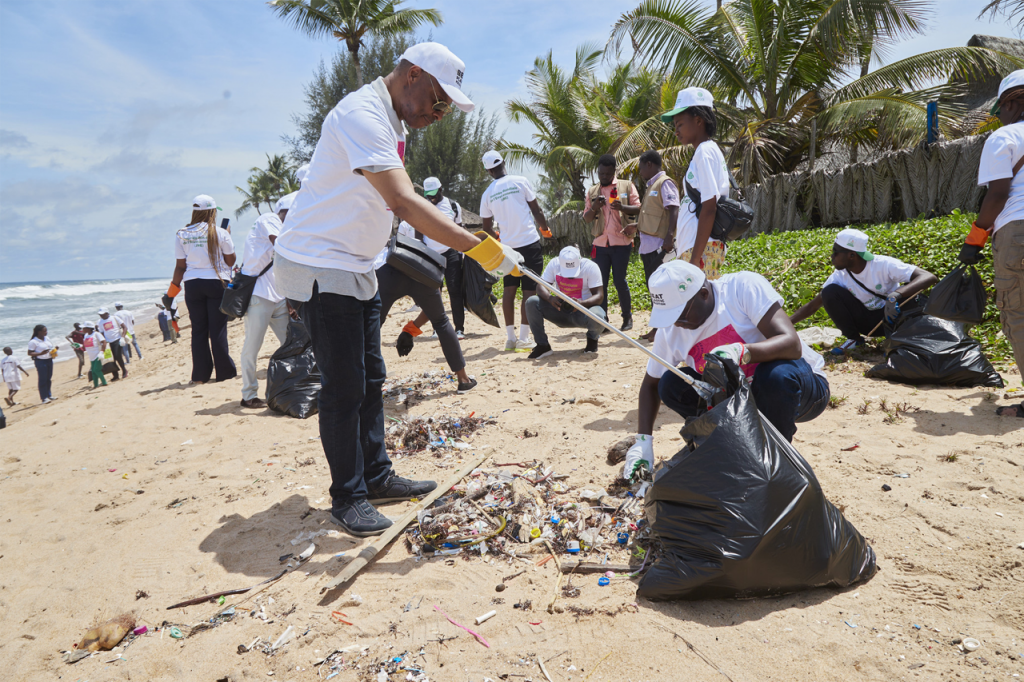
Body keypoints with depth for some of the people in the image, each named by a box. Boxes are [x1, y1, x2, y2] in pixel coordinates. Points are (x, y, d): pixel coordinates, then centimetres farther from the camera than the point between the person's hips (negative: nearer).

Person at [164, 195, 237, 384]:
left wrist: (171, 292, 14)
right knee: (218, 329, 0)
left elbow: (180, 266, 6)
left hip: (192, 284, 3)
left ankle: (201, 374, 10)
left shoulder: (181, 235, 6)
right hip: (216, 283, -3)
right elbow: (230, 261, 1)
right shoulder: (220, 233, -2)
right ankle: (225, 372, 3)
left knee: (198, 330, 8)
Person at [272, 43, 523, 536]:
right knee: (343, 387, -5)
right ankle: (347, 497, 9)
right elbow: (404, 204, -32)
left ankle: (377, 477, 25)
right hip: (319, 268, -10)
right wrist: (480, 249, -35)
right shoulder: (362, 115, -20)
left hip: (355, 268, 10)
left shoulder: (390, 122, 13)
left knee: (370, 379, 13)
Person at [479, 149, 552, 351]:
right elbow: (536, 210, 0)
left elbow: (487, 227, 11)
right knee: (529, 290, -1)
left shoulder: (487, 194, 5)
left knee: (509, 289, 10)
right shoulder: (520, 181, -4)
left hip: (508, 246, 3)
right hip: (530, 243, -3)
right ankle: (524, 338, -4)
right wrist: (545, 229, 17)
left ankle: (510, 338, 11)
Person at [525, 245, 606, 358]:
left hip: (584, 310, -3)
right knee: (531, 302, -19)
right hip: (560, 308, 3)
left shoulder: (590, 267, -17)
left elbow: (599, 296, -19)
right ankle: (543, 346, -11)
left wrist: (582, 303, -40)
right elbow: (541, 286, -12)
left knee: (597, 317, -38)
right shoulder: (554, 264, -9)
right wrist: (550, 298, -35)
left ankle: (592, 339, 2)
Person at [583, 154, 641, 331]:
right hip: (600, 243, 3)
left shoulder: (626, 186, 5)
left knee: (619, 280, -2)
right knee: (600, 282, 2)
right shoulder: (592, 191, 14)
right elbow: (586, 218, 13)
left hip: (621, 242, -3)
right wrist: (594, 208, -8)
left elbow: (638, 209, 1)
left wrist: (622, 207, -18)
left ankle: (627, 316, 15)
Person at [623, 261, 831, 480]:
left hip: (802, 386, -4)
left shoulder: (743, 287, -22)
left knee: (777, 374, -39)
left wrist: (741, 351, -48)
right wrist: (643, 440, -8)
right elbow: (651, 384, 4)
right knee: (670, 385, -14)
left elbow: (792, 344, -30)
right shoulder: (669, 331, -8)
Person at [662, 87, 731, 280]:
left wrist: (695, 258, -19)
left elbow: (709, 208, -17)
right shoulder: (707, 151, 20)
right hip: (696, 247, 10)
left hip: (702, 249, -10)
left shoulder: (705, 152, -9)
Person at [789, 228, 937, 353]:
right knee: (830, 292, -20)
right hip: (868, 322, 3)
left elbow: (929, 277, -33)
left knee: (909, 293, -35)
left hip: (890, 319, -3)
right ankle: (854, 339, -4)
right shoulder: (840, 275, -11)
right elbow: (811, 307, -5)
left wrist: (895, 295, -49)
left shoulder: (884, 265, -24)